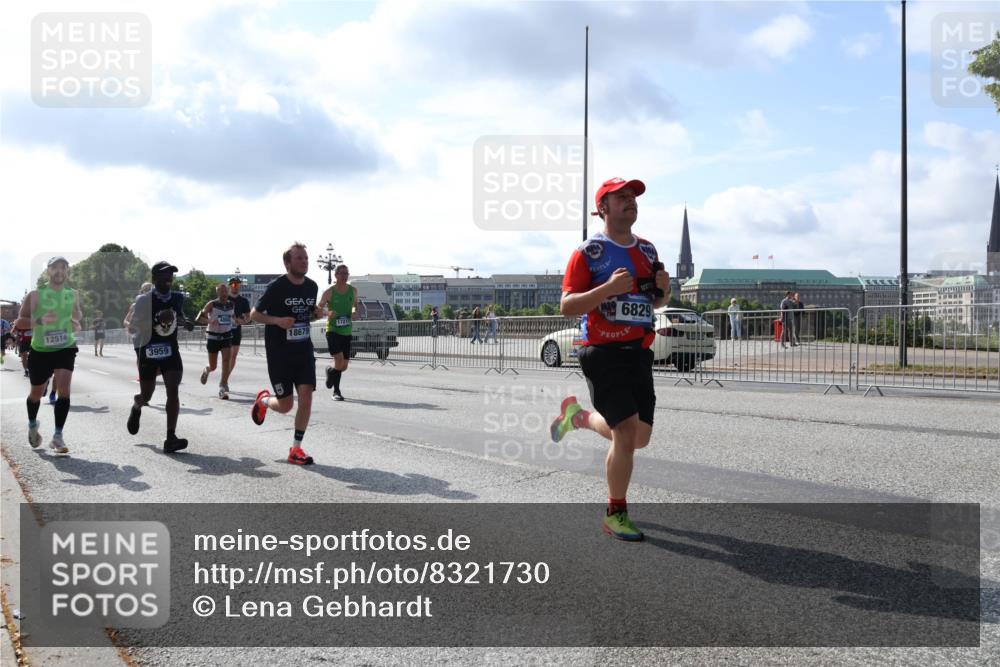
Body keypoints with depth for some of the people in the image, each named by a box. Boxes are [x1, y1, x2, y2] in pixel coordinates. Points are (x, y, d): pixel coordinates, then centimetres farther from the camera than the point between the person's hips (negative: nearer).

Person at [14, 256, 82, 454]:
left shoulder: (73, 295, 3)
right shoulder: (35, 295, -7)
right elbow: (19, 322, -9)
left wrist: (77, 324, -1)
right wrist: (39, 321, -27)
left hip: (65, 349, 1)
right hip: (40, 350, -1)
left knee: (64, 391, -16)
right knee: (36, 394, 13)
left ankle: (57, 436, -11)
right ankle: (32, 425, 43)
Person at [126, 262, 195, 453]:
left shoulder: (178, 298, 3)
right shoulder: (144, 300, -12)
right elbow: (132, 326, -15)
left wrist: (185, 322, 1)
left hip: (171, 351, 3)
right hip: (148, 352, -3)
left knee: (173, 391, -14)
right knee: (146, 396, 9)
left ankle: (171, 438, -16)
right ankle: (136, 407, 49)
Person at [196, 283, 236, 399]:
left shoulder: (232, 305, 3)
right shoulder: (212, 304, -10)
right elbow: (198, 318, -16)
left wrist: (233, 320, 5)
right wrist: (210, 321, -32)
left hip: (227, 336, 3)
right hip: (213, 336, -2)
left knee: (227, 361, -17)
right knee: (213, 366, 7)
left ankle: (223, 388, -12)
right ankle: (206, 370, 45)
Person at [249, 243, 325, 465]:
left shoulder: (312, 287, 4)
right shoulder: (276, 287, -13)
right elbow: (254, 314, -5)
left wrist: (317, 314, -4)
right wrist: (277, 320, -22)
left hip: (304, 350, 4)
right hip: (279, 353, -4)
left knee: (306, 397, -8)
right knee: (286, 405, -1)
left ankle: (295, 449, 4)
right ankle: (263, 400, 36)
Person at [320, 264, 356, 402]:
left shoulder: (353, 290, 5)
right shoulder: (329, 292, -7)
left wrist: (355, 312, 1)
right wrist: (327, 313, -20)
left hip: (347, 332, 5)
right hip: (333, 330, -5)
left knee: (344, 366, 8)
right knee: (339, 362, -19)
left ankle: (330, 370, 42)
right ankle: (336, 390, 7)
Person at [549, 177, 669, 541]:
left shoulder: (647, 249, 14)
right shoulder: (588, 252, -6)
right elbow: (567, 306, -11)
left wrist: (662, 289, 0)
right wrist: (610, 287, -24)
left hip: (639, 353, 7)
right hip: (603, 354, -7)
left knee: (640, 437, 10)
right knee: (626, 433, -12)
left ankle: (579, 414, 36)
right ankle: (615, 515, 6)